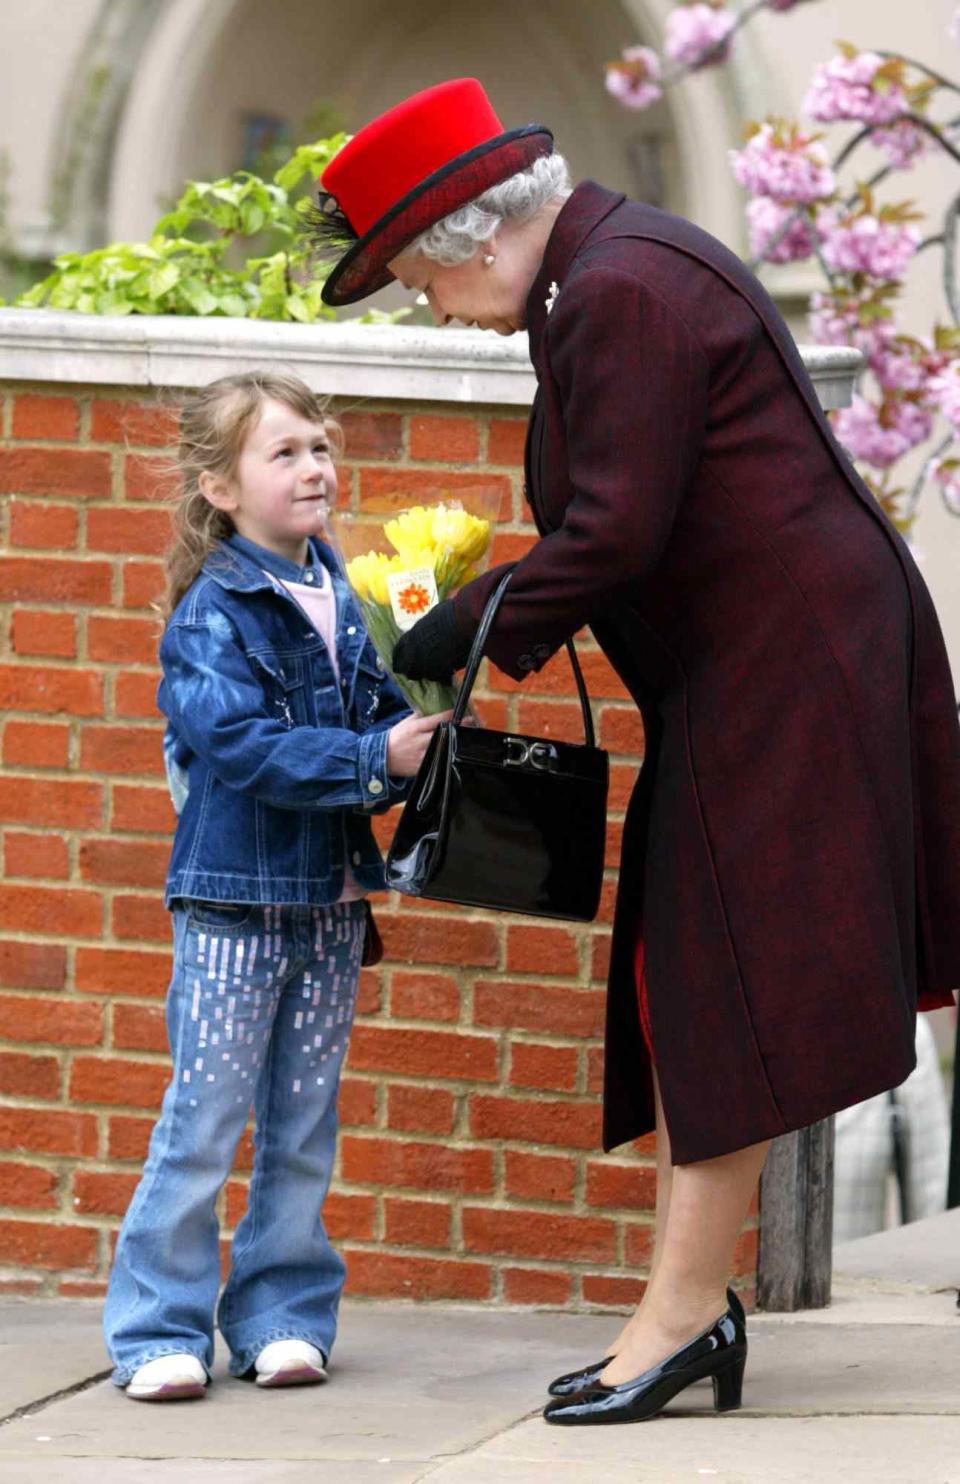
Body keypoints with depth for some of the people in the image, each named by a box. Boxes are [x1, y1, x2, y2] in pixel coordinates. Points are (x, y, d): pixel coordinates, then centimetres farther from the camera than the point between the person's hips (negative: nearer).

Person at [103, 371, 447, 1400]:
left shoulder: (340, 601, 8)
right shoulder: (211, 611, -11)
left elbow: (381, 718, 14)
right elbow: (240, 742, -21)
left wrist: (426, 742, -7)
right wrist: (373, 760, -26)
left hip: (330, 899, 6)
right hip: (233, 899, -6)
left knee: (304, 1124, 10)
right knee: (205, 1119, -4)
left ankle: (282, 1314, 19)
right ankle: (162, 1327, 3)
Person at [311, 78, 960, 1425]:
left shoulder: (623, 291, -18)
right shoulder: (605, 276, 14)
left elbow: (616, 533, -22)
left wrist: (475, 629, -10)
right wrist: (502, 604, 9)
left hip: (783, 670, -11)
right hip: (741, 673, 11)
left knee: (723, 992, -8)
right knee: (683, 985, 9)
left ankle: (684, 1306, -5)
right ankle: (693, 1301, 11)